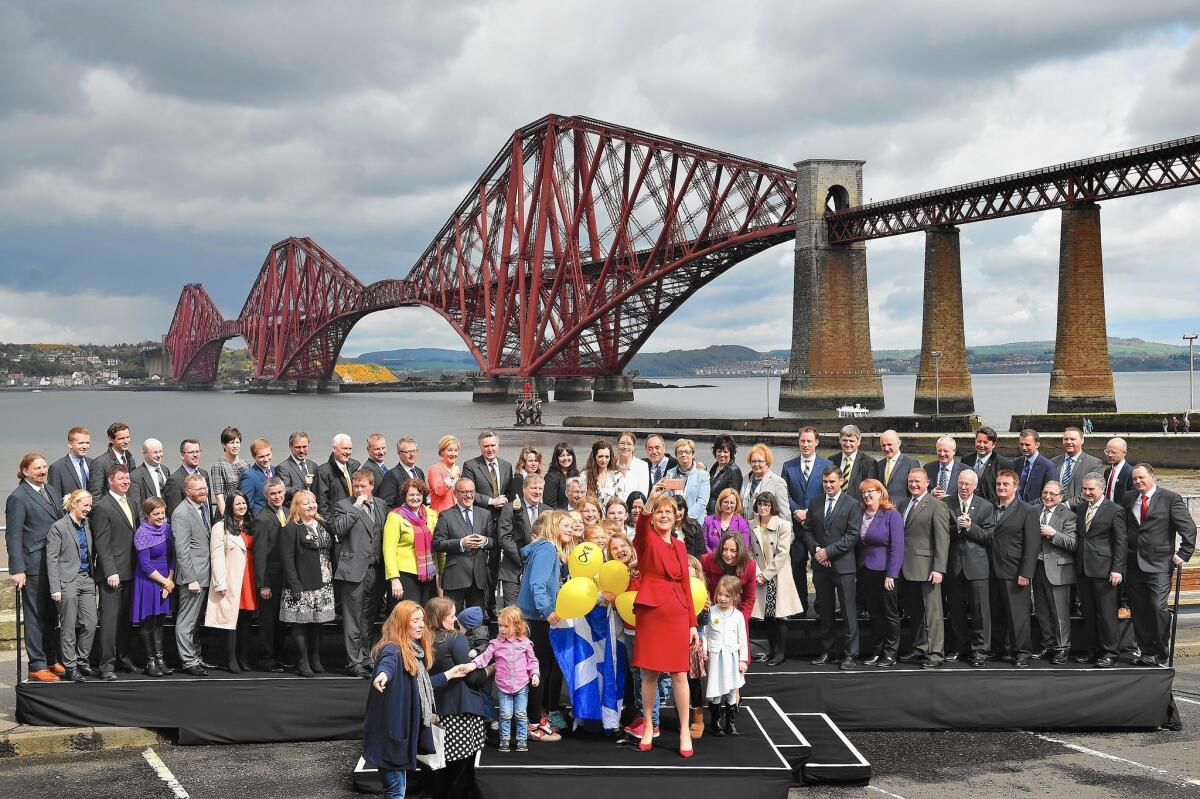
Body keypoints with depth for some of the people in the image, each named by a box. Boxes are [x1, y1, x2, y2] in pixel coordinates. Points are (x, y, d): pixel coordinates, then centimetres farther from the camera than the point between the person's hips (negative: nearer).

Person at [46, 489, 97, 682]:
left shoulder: (87, 526, 13)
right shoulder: (58, 527, -5)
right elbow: (52, 559, -8)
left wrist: (93, 577, 9)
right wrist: (55, 588, -13)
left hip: (86, 580, 6)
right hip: (68, 581, -6)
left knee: (90, 623, 2)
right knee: (69, 627, 0)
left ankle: (81, 661, 17)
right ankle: (70, 667, 8)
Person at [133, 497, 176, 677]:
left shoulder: (167, 528, 5)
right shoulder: (142, 533, -14)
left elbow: (172, 556, 7)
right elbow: (145, 565, -15)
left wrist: (170, 580, -4)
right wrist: (165, 581, -11)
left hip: (166, 581, 6)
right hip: (148, 582, -6)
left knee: (159, 622, 11)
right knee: (147, 623, 2)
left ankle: (160, 660, 15)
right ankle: (150, 662, 8)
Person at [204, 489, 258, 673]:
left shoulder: (250, 526, 16)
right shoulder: (221, 527, -3)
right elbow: (216, 556, -8)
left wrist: (258, 580, 9)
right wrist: (220, 583, -14)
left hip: (248, 578, 6)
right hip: (231, 580, -6)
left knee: (246, 619, 6)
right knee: (231, 618, -5)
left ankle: (244, 658, 11)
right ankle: (231, 660, 0)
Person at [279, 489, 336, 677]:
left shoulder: (323, 525, 14)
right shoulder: (290, 529, -7)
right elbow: (287, 559, -12)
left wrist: (332, 580, 9)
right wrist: (294, 586, -17)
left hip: (323, 585, 6)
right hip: (302, 587, -6)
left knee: (317, 623, 11)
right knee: (301, 624, -2)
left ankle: (315, 659, 19)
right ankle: (302, 662, 5)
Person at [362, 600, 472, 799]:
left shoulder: (415, 650, 10)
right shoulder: (393, 650, -18)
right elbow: (387, 664, -42)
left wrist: (450, 674, 20)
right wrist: (382, 675, -65)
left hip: (406, 728, 9)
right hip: (391, 729, -9)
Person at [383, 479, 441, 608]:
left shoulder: (432, 515, 10)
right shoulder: (395, 516, -3)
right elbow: (389, 549, -8)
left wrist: (440, 572, 8)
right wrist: (394, 579, -15)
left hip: (428, 576, 5)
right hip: (405, 575, -5)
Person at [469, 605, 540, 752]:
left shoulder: (525, 642, 0)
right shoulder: (496, 643, -1)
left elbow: (532, 660, 6)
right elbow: (485, 656, -7)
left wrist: (535, 674, -5)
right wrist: (473, 664, -22)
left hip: (521, 685, 0)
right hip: (503, 686, 0)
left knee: (521, 714, 5)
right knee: (505, 714, 3)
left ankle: (522, 740, 17)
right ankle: (504, 739, 17)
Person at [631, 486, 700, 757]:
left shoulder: (680, 546, 13)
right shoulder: (646, 540, 0)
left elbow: (685, 586, 13)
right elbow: (641, 529, -27)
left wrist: (693, 623, 8)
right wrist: (649, 502, -44)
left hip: (677, 615, 3)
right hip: (651, 611, -3)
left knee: (679, 674, 3)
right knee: (650, 673, 3)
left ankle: (684, 731, 12)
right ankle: (648, 727, 18)